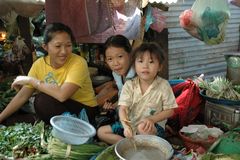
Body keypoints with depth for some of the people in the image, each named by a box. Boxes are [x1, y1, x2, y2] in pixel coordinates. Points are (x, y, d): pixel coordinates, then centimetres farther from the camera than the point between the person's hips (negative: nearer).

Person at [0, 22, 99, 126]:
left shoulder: (78, 63, -24)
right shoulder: (39, 64, -7)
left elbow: (62, 95, -37)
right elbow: (22, 96, -2)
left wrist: (31, 80, -25)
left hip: (84, 110, -5)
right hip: (63, 108, 6)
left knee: (43, 99, -26)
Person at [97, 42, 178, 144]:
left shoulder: (163, 85, -12)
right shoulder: (129, 85, -8)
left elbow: (169, 111, -6)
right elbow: (123, 109, -15)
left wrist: (151, 119, -22)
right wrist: (126, 126, -35)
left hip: (154, 126, -4)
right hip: (131, 123, 4)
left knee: (143, 128, -39)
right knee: (101, 132, -4)